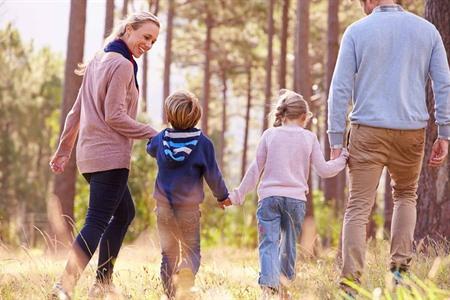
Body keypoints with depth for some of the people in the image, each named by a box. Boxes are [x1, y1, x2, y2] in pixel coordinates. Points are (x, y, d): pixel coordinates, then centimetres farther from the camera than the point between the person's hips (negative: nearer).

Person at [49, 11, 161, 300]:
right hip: (110, 156, -10)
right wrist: (155, 135, -11)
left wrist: (64, 149, 22)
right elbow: (114, 116, -16)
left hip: (90, 153, 10)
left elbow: (76, 111, 19)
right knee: (97, 222, -13)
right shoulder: (122, 65, -11)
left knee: (125, 212, 21)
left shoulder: (98, 60, 17)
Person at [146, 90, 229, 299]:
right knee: (191, 249, 6)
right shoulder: (203, 142, -9)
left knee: (169, 252, 13)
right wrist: (222, 195, 12)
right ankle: (186, 274, -26)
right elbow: (212, 174, -4)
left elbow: (150, 148, 24)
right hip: (189, 207, -2)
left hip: (164, 206, 2)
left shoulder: (161, 138, -1)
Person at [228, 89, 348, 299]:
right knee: (289, 244, 16)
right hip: (296, 198, 1)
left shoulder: (269, 135, 6)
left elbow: (256, 169, 6)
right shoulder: (309, 138, 5)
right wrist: (342, 159, 22)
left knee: (268, 244, -7)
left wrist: (239, 195, 13)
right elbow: (323, 170, 6)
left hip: (269, 196, -1)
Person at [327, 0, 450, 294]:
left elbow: (341, 89, -4)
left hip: (369, 130, -2)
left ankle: (350, 285, -8)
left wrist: (336, 140, -1)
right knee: (406, 195, 25)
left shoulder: (357, 31, 0)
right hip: (412, 131, 2)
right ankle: (401, 266, 11)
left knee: (358, 208, 0)